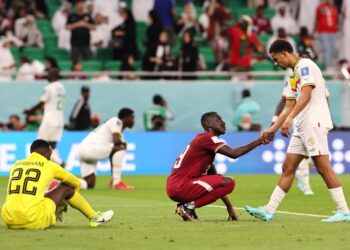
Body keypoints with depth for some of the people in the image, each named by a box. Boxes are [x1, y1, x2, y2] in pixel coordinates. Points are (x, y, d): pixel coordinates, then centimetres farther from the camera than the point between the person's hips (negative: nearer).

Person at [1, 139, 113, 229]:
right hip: (34, 221, -4)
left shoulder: (15, 165, 18)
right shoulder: (49, 166, 8)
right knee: (66, 188, 14)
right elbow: (75, 183, 24)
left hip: (9, 221, 4)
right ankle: (93, 217, 27)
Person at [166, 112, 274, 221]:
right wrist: (259, 141, -14)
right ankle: (189, 206, -12)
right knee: (228, 182, -14)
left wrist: (229, 206, 20)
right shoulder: (207, 138, -8)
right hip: (180, 188, -10)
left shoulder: (202, 139, 22)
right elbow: (233, 153, -19)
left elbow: (214, 176, 23)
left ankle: (184, 206, 8)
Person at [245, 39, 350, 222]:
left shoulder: (305, 65, -7)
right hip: (302, 127, 10)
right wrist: (272, 130, 21)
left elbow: (306, 94, -20)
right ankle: (269, 211, 6)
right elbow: (289, 107, 23)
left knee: (323, 167, -11)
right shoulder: (294, 75, 22)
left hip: (314, 123, -10)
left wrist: (290, 119, -28)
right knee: (288, 168, 6)